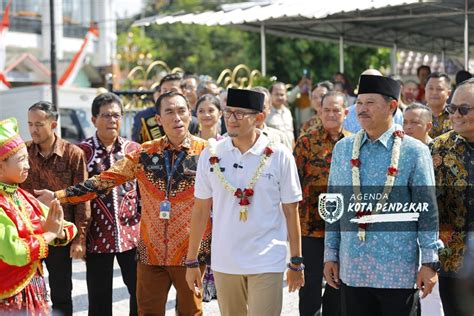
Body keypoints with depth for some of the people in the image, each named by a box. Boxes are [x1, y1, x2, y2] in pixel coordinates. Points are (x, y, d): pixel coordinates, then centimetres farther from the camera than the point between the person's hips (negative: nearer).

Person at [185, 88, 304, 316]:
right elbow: (201, 209, 6)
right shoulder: (211, 155, 1)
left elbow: (290, 211, 0)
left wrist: (296, 263, 3)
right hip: (224, 262, 3)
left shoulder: (279, 156, -5)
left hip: (266, 262, -2)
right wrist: (191, 261, 8)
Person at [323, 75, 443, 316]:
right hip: (351, 271, 4)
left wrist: (429, 263, -7)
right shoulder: (343, 149, 8)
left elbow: (428, 212, -4)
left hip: (399, 273, -3)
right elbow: (333, 207, 13)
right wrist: (330, 256, 11)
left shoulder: (414, 152, -3)